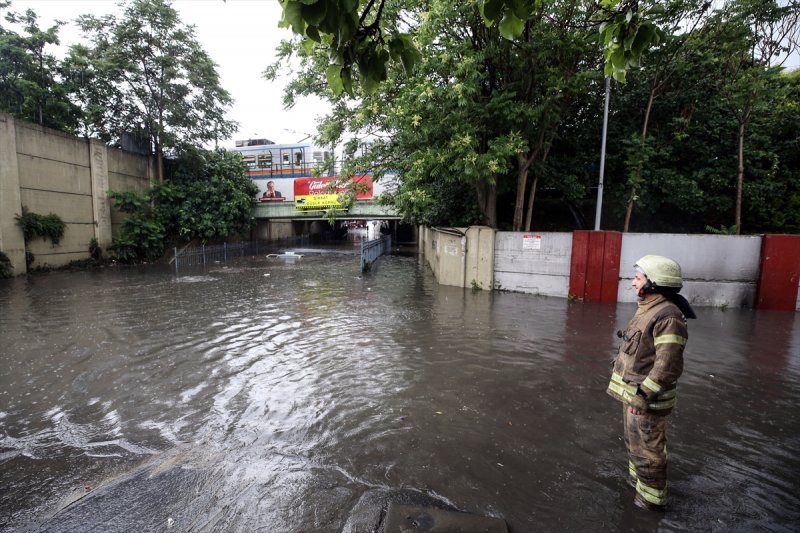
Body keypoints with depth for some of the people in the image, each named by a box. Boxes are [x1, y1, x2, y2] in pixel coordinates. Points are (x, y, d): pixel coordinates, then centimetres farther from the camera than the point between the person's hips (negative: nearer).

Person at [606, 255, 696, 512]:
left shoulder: (668, 317, -25)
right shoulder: (648, 309, 6)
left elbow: (669, 366, -27)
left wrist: (643, 395, -24)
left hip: (647, 398, -9)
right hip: (633, 393, 9)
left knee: (646, 448, 8)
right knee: (634, 442, 25)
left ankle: (652, 498, 26)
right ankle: (638, 480, 45)